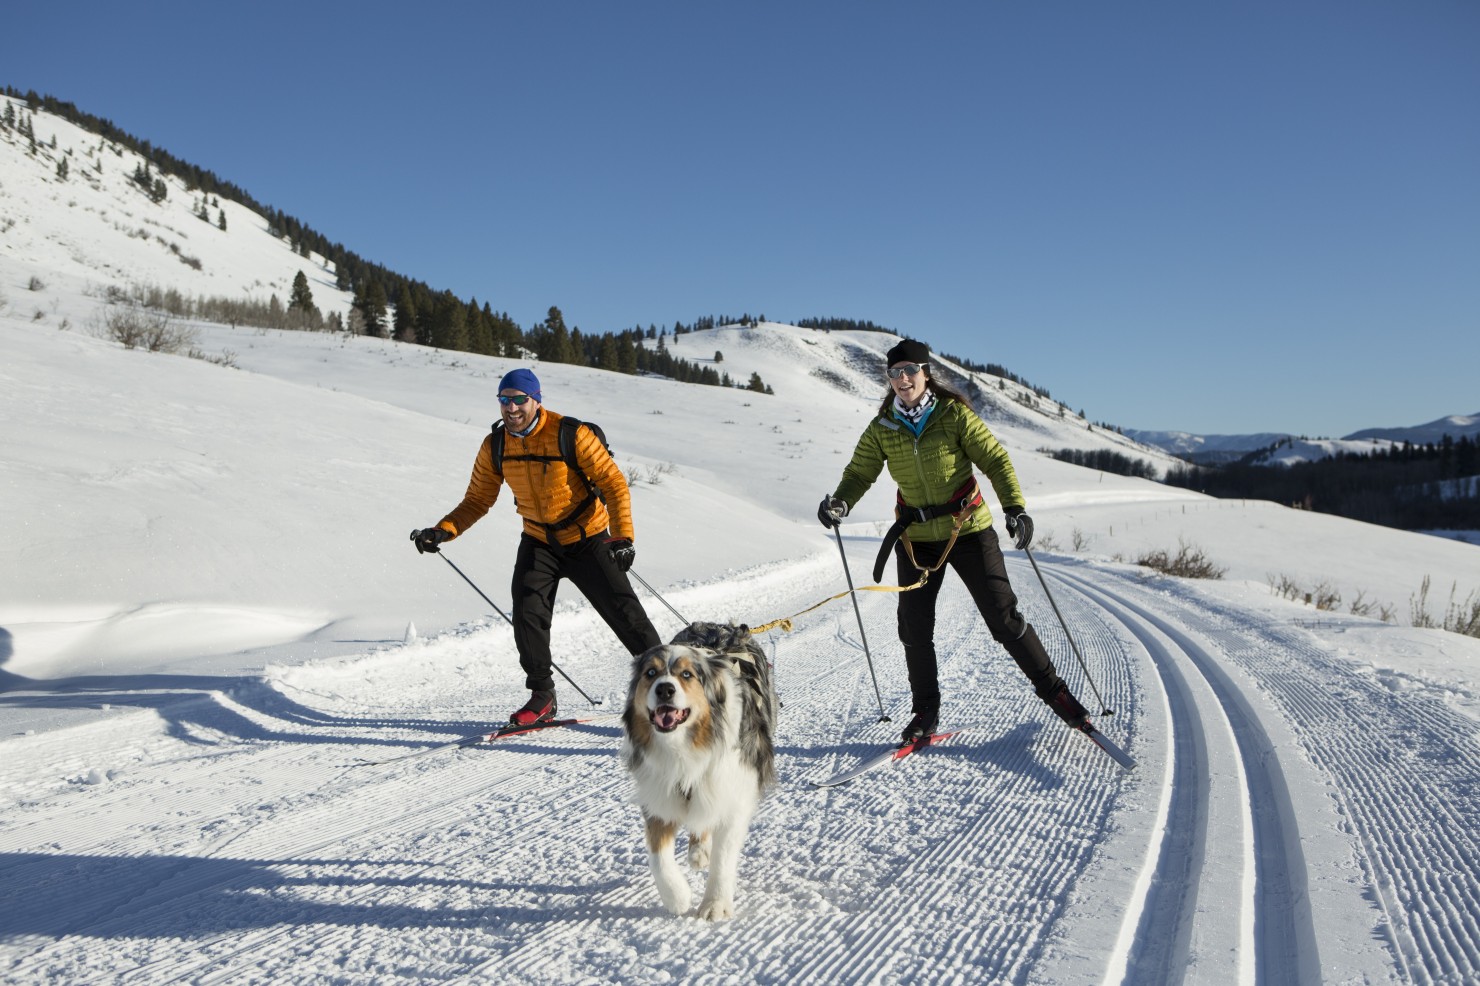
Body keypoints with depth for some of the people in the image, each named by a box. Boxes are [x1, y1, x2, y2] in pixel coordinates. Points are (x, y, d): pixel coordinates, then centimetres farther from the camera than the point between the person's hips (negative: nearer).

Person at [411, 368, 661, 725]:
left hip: (588, 540, -3)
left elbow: (613, 483, -17)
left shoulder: (571, 434, -20)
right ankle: (542, 696, 6)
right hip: (538, 543, 4)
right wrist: (443, 530, -15)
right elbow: (478, 500, 2)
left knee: (625, 612, -3)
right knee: (528, 615, -11)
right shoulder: (495, 447, -6)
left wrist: (622, 536, -27)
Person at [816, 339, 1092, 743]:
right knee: (914, 629, 3)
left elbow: (994, 459, -8)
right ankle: (926, 711, 22)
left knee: (1003, 616, -1)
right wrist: (840, 502, -20)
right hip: (916, 537, 3)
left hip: (968, 529, -3)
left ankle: (1052, 689, 18)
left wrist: (1015, 506, -21)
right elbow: (860, 473, 2)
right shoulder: (881, 429, -1)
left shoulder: (954, 414, -9)